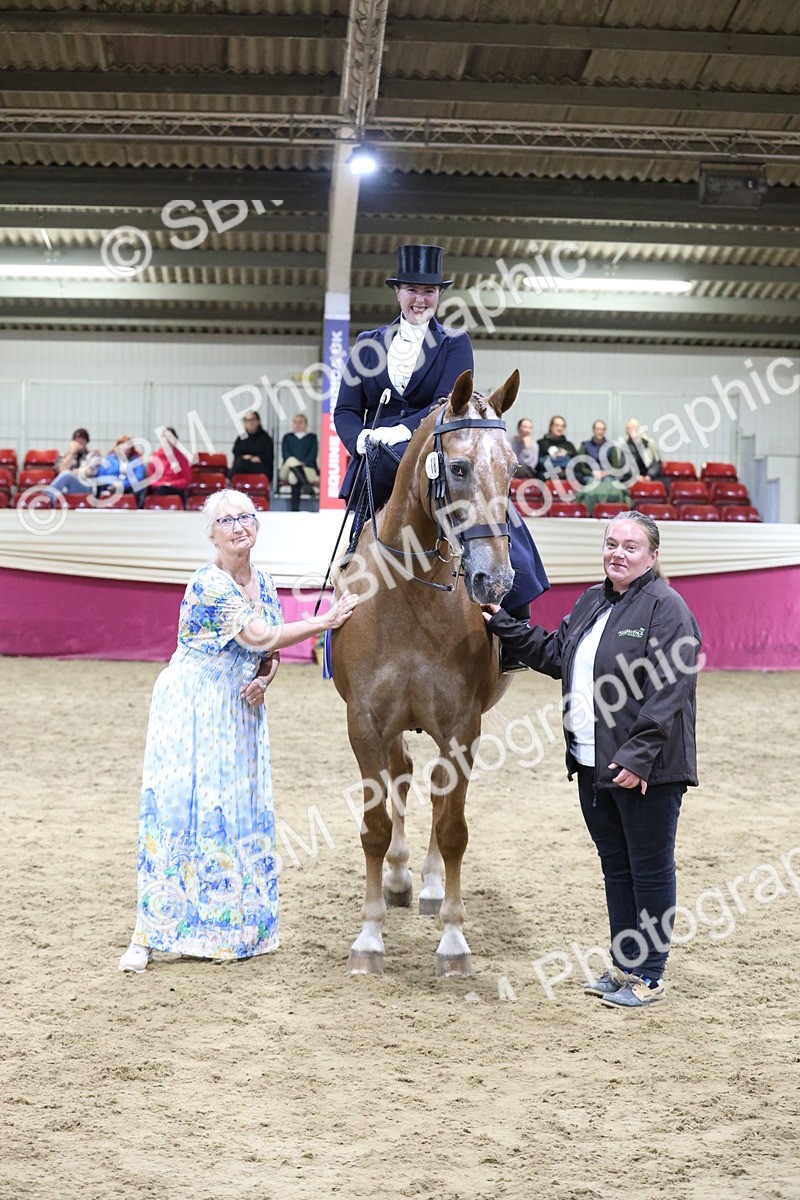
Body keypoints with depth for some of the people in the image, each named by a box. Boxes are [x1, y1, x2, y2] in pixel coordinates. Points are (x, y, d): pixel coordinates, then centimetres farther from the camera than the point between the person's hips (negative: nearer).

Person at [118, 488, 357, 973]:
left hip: (240, 711, 7)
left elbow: (269, 652, 15)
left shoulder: (263, 583, 8)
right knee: (180, 807, -10)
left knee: (242, 812, 5)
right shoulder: (209, 584, -17)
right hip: (192, 709, -7)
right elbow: (260, 638, -21)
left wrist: (264, 678, -7)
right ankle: (150, 935, -7)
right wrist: (326, 621, -18)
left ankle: (228, 926, 15)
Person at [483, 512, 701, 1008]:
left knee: (650, 869, 2)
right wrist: (504, 625, 20)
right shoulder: (591, 603, 14)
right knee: (615, 867, 16)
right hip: (593, 763, 9)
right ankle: (623, 967, 27)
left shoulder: (666, 608, -13)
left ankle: (649, 976, 12)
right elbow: (553, 655, 25)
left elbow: (668, 693, -19)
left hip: (645, 771, -8)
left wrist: (638, 756, -23)